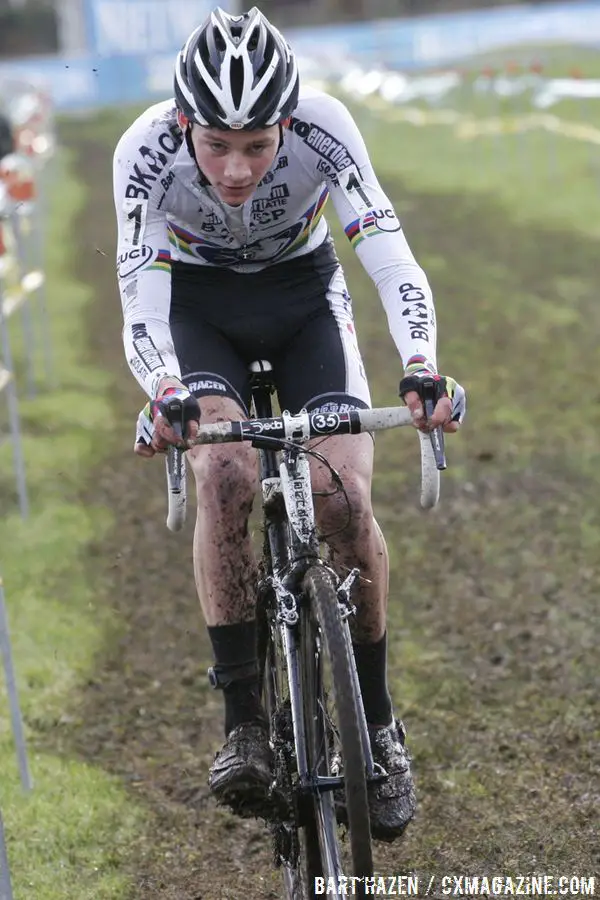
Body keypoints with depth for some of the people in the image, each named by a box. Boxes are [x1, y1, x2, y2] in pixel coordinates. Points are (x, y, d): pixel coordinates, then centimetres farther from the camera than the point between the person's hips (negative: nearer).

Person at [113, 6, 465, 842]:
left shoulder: (324, 129, -30)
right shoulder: (148, 150, -30)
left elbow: (393, 261, -33)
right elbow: (142, 311, -31)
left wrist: (421, 367, -51)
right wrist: (165, 394, -52)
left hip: (303, 295, 1)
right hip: (198, 305, 0)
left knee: (346, 499, -17)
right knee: (224, 474, -28)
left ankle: (378, 721, 2)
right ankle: (244, 720, -19)